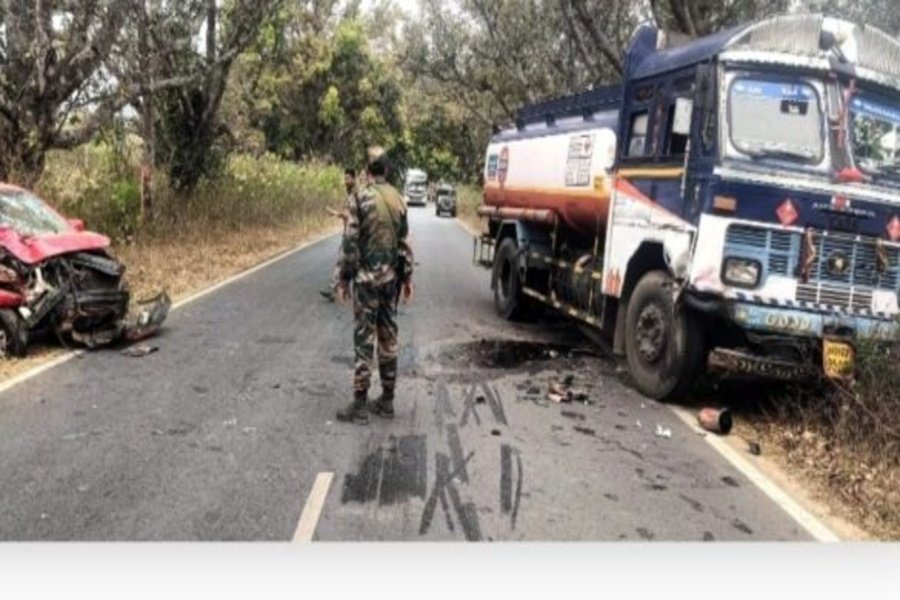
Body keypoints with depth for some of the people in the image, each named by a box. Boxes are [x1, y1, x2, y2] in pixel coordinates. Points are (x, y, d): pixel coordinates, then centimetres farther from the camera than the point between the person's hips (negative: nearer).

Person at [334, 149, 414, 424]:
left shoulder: (359, 199, -11)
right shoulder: (398, 199, 6)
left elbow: (350, 243, -12)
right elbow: (405, 242, 7)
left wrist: (343, 280, -5)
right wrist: (407, 278, 13)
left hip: (366, 277, -5)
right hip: (391, 277, 5)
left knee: (364, 339, -2)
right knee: (388, 336, 11)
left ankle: (360, 405, 3)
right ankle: (387, 400, 18)